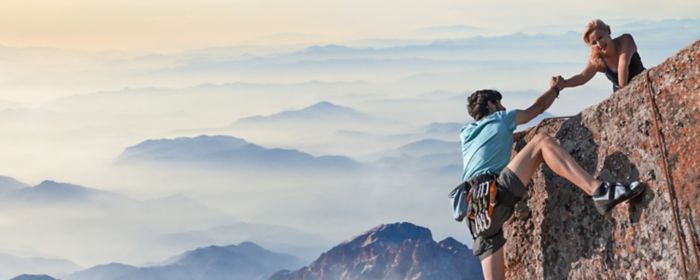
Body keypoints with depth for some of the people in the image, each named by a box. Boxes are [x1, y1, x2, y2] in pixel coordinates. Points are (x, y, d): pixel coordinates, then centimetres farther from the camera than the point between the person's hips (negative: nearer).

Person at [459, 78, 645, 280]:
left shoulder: (466, 134, 31)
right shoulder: (499, 118, 17)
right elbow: (539, 107, 31)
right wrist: (555, 88, 48)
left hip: (477, 210, 7)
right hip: (496, 194, -7)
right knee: (542, 141, -6)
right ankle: (599, 191, -27)